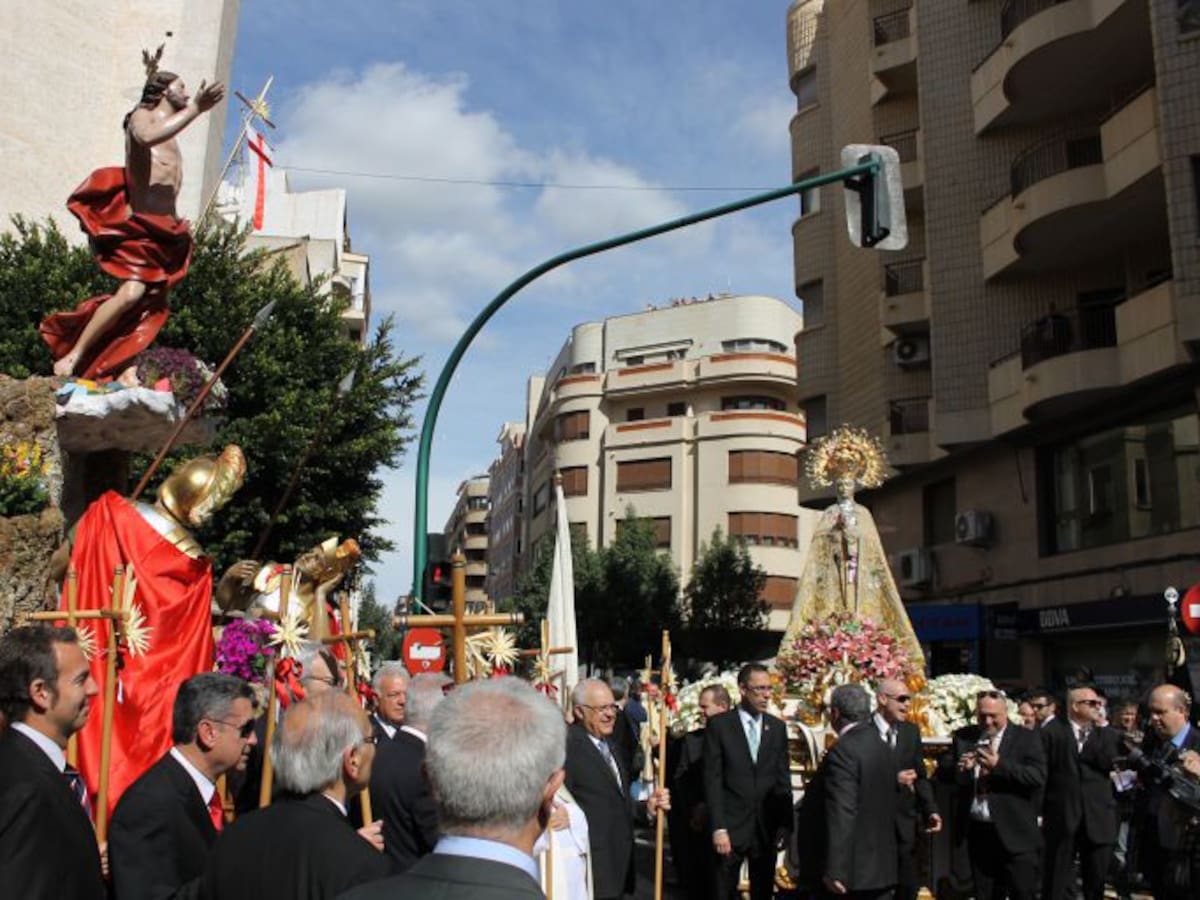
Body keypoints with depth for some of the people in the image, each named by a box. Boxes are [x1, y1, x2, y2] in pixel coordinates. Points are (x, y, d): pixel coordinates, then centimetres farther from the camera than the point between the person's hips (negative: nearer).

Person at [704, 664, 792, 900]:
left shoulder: (778, 727, 7)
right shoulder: (719, 725, -4)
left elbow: (783, 778, 9)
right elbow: (713, 779, -7)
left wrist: (785, 825, 4)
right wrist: (718, 827, -12)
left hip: (767, 827, 3)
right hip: (730, 826, -3)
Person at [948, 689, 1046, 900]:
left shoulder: (1027, 738, -2)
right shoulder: (963, 737, 8)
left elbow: (1038, 776, -14)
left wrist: (999, 765, -23)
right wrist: (960, 769, -15)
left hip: (1015, 835, -4)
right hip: (977, 833, 4)